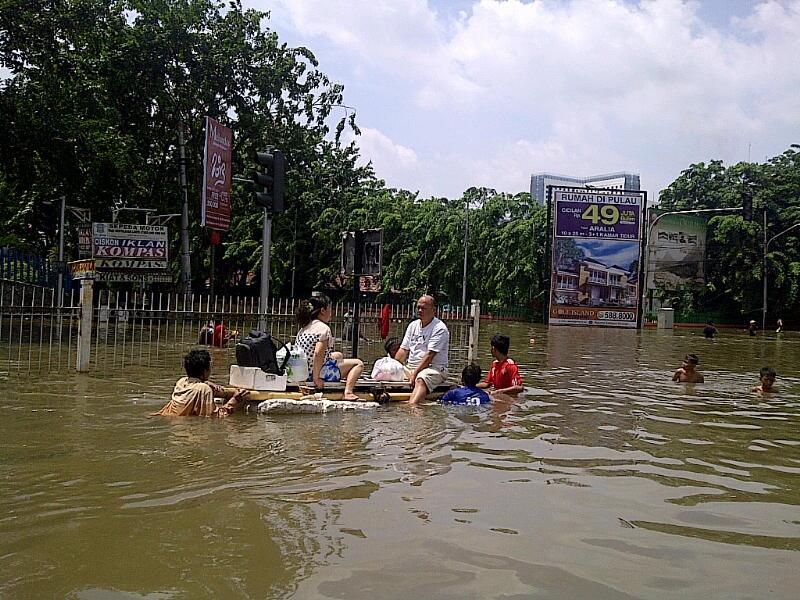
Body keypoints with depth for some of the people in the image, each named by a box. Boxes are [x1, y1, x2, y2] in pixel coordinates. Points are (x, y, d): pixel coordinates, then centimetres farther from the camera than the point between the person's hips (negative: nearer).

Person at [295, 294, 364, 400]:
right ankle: (348, 392, -16)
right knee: (358, 364, 2)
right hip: (320, 371, -9)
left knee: (339, 355, 33)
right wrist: (316, 377, -23)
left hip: (304, 371, 9)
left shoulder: (304, 327, 9)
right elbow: (318, 354, -28)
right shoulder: (323, 328, -17)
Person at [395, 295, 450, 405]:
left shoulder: (439, 328, -8)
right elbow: (403, 350, 13)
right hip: (411, 367, 8)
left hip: (434, 368, -8)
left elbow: (429, 355, -16)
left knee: (420, 381, -37)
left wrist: (414, 374, -23)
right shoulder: (413, 325, 15)